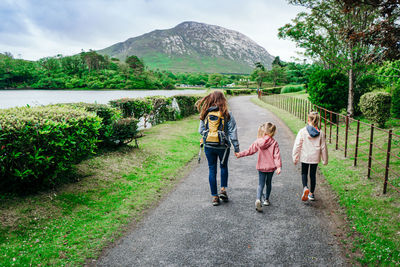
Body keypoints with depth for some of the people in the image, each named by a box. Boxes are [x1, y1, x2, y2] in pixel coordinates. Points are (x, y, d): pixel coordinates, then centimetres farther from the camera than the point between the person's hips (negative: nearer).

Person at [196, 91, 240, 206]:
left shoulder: (205, 114, -2)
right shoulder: (227, 114, -9)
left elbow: (201, 130, 5)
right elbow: (232, 132, -8)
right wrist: (236, 148, -3)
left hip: (208, 146, 2)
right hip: (223, 146, -1)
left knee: (212, 169, 10)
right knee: (223, 167, 23)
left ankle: (214, 196, 14)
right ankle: (223, 189, 16)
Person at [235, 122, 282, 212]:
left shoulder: (258, 142, -5)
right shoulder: (274, 143, -8)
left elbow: (250, 150, 0)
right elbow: (276, 155, -13)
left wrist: (240, 154, 10)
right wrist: (278, 166, -15)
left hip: (261, 167, 0)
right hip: (271, 167, 0)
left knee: (261, 184, 2)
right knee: (268, 183, 19)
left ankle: (258, 200, -20)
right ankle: (266, 200, 30)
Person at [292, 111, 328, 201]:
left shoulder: (302, 131, -12)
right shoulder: (320, 133, -5)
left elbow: (297, 145, -10)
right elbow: (323, 147, 2)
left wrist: (295, 158, 0)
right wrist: (325, 160, 13)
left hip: (304, 157, -2)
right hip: (315, 157, 2)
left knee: (304, 173, 16)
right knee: (313, 174, 15)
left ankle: (305, 188, -11)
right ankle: (311, 193, 24)